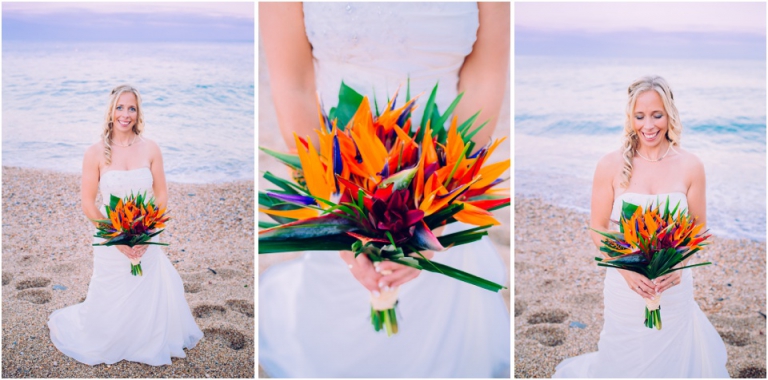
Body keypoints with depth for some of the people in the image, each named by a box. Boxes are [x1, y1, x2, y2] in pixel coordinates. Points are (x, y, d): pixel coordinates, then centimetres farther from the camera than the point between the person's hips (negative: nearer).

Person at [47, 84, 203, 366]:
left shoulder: (150, 149, -3)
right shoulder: (96, 153, -9)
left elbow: (161, 196, 1)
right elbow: (87, 204, -6)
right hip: (111, 244, -2)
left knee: (152, 302, 7)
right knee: (110, 307, 9)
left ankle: (152, 344, 38)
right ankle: (63, 322, 40)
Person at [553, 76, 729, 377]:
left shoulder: (690, 166, -4)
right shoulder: (611, 166, -8)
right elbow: (598, 227, -4)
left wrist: (679, 264, -16)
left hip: (674, 284, 2)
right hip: (626, 284, -1)